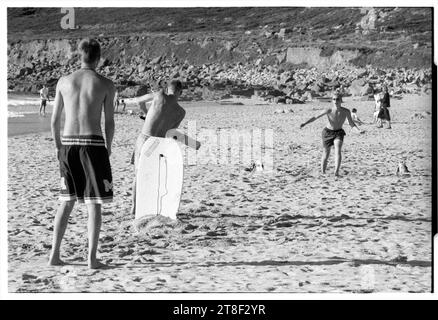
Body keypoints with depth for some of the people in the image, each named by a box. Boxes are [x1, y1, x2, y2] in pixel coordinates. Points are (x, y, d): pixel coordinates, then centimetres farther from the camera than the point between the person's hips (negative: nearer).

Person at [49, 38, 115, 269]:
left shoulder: (64, 81, 6)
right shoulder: (105, 84, -3)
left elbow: (55, 121, 8)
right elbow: (109, 122, -2)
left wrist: (59, 146, 19)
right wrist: (108, 148, 12)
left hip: (69, 144, 4)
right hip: (93, 143, -3)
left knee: (66, 202, 14)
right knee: (94, 203, 3)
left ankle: (54, 254, 13)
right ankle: (92, 258, -1)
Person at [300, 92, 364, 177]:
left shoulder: (346, 112, -17)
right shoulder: (329, 110, -23)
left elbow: (352, 124, -8)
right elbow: (315, 117, -21)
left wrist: (359, 131, -26)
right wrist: (305, 123, -32)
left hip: (339, 132, 1)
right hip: (327, 132, -1)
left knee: (338, 150, -24)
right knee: (326, 155, 7)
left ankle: (336, 172, -30)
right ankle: (323, 173, 28)